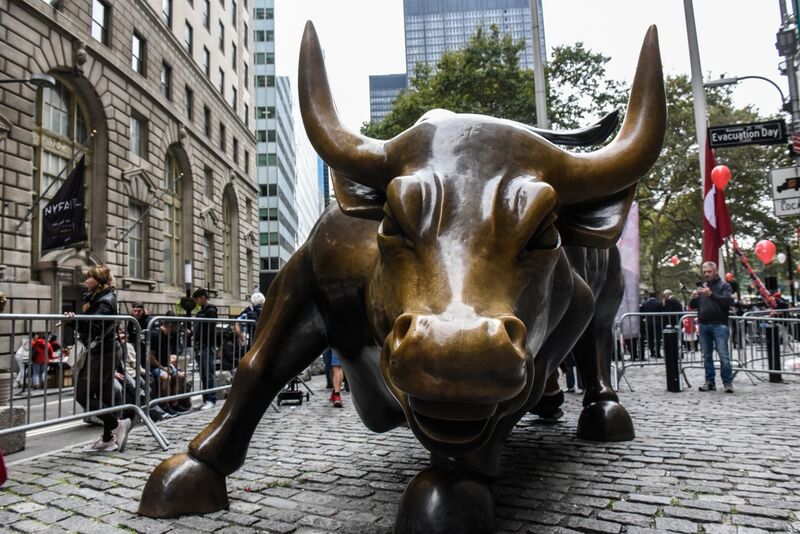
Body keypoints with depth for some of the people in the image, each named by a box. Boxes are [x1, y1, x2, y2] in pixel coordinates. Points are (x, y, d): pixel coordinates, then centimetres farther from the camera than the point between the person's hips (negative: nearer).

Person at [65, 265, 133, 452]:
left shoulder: (105, 301, -15)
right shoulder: (97, 298, 15)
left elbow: (94, 326, -28)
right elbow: (90, 325, 16)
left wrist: (75, 320, -42)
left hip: (101, 353, -10)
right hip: (105, 353, 10)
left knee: (83, 395, -6)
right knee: (104, 395, 11)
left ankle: (118, 424, -1)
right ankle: (108, 440, 16)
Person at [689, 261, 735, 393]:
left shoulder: (723, 286, 2)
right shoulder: (701, 287, 17)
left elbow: (729, 300, -15)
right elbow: (692, 306, 16)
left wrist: (711, 295, -27)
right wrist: (694, 298, -7)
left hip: (719, 325, -5)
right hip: (703, 325, 5)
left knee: (724, 356, -8)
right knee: (707, 356, 7)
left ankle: (727, 382, 0)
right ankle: (710, 382, 13)